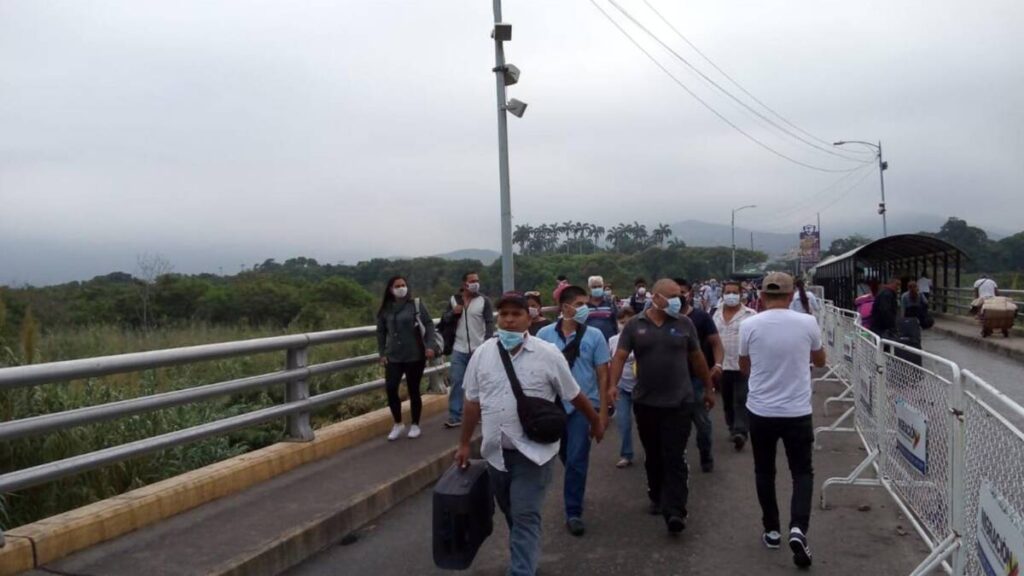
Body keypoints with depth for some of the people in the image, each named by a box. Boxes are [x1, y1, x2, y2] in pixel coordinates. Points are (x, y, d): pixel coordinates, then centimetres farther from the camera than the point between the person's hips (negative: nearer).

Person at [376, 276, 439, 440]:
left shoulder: (416, 304, -3)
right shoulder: (386, 309, 4)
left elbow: (429, 324, -4)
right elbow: (381, 332, 11)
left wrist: (430, 346, -13)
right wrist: (382, 353, 5)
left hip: (415, 356, -2)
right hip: (393, 357, 2)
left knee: (413, 390, 5)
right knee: (390, 389, -6)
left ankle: (415, 425, 22)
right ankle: (398, 424, 15)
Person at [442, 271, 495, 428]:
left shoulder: (484, 300, -2)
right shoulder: (454, 299, 7)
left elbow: (489, 323, -5)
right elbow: (445, 320, 10)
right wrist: (453, 312, -11)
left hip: (479, 349, -2)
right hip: (459, 349, 2)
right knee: (456, 382, 0)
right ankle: (455, 417, 4)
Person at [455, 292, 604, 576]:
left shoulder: (548, 354, -9)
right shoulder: (482, 354, 0)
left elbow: (574, 395, 2)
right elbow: (473, 402, 8)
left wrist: (596, 421, 11)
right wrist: (464, 444, 11)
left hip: (533, 452, -4)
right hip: (496, 451, 4)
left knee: (526, 517, -6)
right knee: (511, 514, 20)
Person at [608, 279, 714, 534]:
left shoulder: (684, 324, 2)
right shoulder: (634, 326, 0)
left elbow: (697, 358, 11)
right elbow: (620, 357, -6)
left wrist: (708, 389, 15)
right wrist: (612, 385, -21)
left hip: (678, 402, -1)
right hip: (645, 403, 1)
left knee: (674, 459, -5)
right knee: (653, 456, 15)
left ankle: (674, 511, -7)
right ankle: (657, 498, 33)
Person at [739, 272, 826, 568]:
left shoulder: (749, 325, -8)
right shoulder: (807, 323, -7)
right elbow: (820, 360, 12)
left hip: (761, 411, 0)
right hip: (797, 412, 0)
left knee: (764, 472, 16)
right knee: (802, 472, 12)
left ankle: (772, 531, 24)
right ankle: (798, 529, -4)